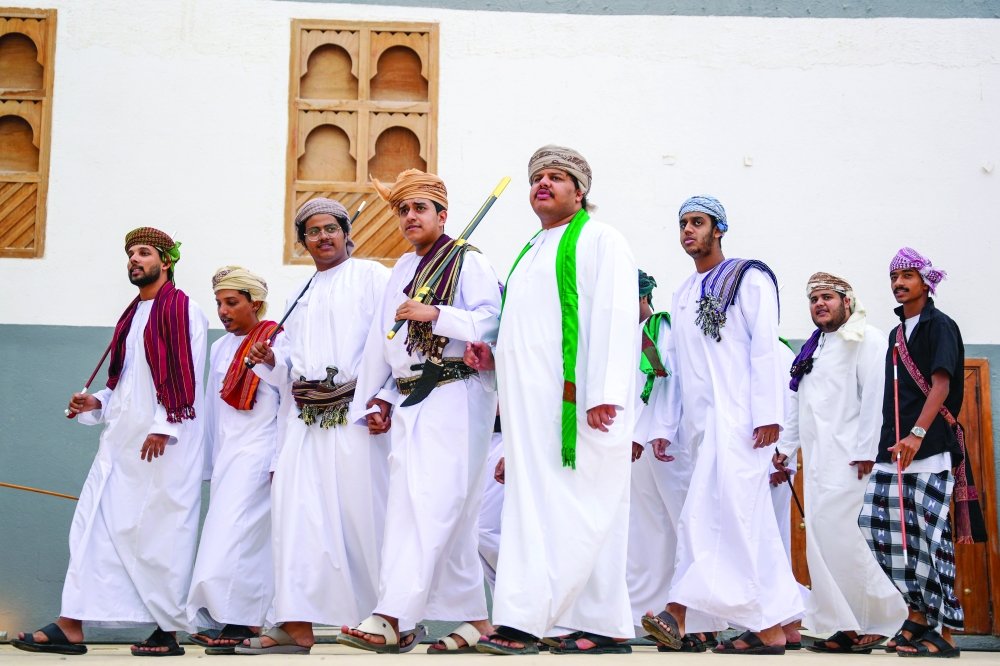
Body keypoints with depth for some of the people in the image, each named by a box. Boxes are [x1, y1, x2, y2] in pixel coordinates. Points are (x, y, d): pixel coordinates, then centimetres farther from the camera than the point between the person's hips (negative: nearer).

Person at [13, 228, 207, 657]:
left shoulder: (184, 311, -4)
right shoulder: (132, 316, 20)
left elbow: (185, 377, -12)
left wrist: (163, 425, -19)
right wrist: (97, 402, 9)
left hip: (163, 441, -8)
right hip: (121, 440, 8)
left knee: (160, 533, -3)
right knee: (94, 523, 1)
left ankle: (168, 630, 6)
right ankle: (72, 627, 2)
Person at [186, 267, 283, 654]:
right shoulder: (220, 349, 16)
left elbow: (289, 405, -9)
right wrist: (211, 465, 16)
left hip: (259, 454, -6)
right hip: (225, 455, 7)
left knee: (234, 535, -12)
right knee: (250, 540, 6)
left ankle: (239, 621, -6)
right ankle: (247, 621, 8)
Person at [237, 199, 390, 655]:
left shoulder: (371, 277, 6)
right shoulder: (300, 296, 26)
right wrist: (269, 361, 5)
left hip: (353, 412, -6)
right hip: (303, 418, 6)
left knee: (360, 512, -7)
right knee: (295, 510, -3)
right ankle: (296, 626, -2)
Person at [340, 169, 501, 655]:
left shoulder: (469, 262, 1)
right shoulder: (404, 269, 22)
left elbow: (491, 323, -12)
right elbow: (383, 338, 22)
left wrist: (435, 314, -16)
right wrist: (378, 397, 16)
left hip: (455, 399, -8)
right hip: (409, 402, 8)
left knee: (431, 503, -13)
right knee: (431, 508, 4)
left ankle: (395, 619, -19)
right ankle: (475, 618, 10)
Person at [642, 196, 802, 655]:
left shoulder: (749, 277, 2)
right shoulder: (683, 295, 22)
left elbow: (766, 348, -8)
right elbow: (676, 367, 22)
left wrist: (768, 413, -17)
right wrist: (667, 426, 16)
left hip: (739, 418, -7)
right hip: (703, 422, 7)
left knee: (708, 512, -17)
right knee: (750, 522, 6)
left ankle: (678, 611, -21)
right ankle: (771, 629, 8)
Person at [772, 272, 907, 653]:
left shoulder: (866, 339, 0)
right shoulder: (812, 349, 23)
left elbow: (875, 396, -10)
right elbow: (796, 405, 25)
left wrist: (867, 451, -17)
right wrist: (785, 449, 20)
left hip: (848, 459, -8)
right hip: (816, 460, 8)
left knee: (840, 535, -16)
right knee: (821, 539, 2)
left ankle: (883, 618, -2)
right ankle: (846, 626, 6)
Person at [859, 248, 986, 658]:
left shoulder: (940, 326, -1)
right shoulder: (897, 334, 21)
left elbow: (941, 385, -13)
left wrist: (917, 434, -25)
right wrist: (888, 443, 15)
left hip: (930, 451, -7)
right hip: (893, 450, 7)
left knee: (929, 537, -8)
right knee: (877, 527, 0)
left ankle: (943, 632, 0)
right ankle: (918, 615, 11)